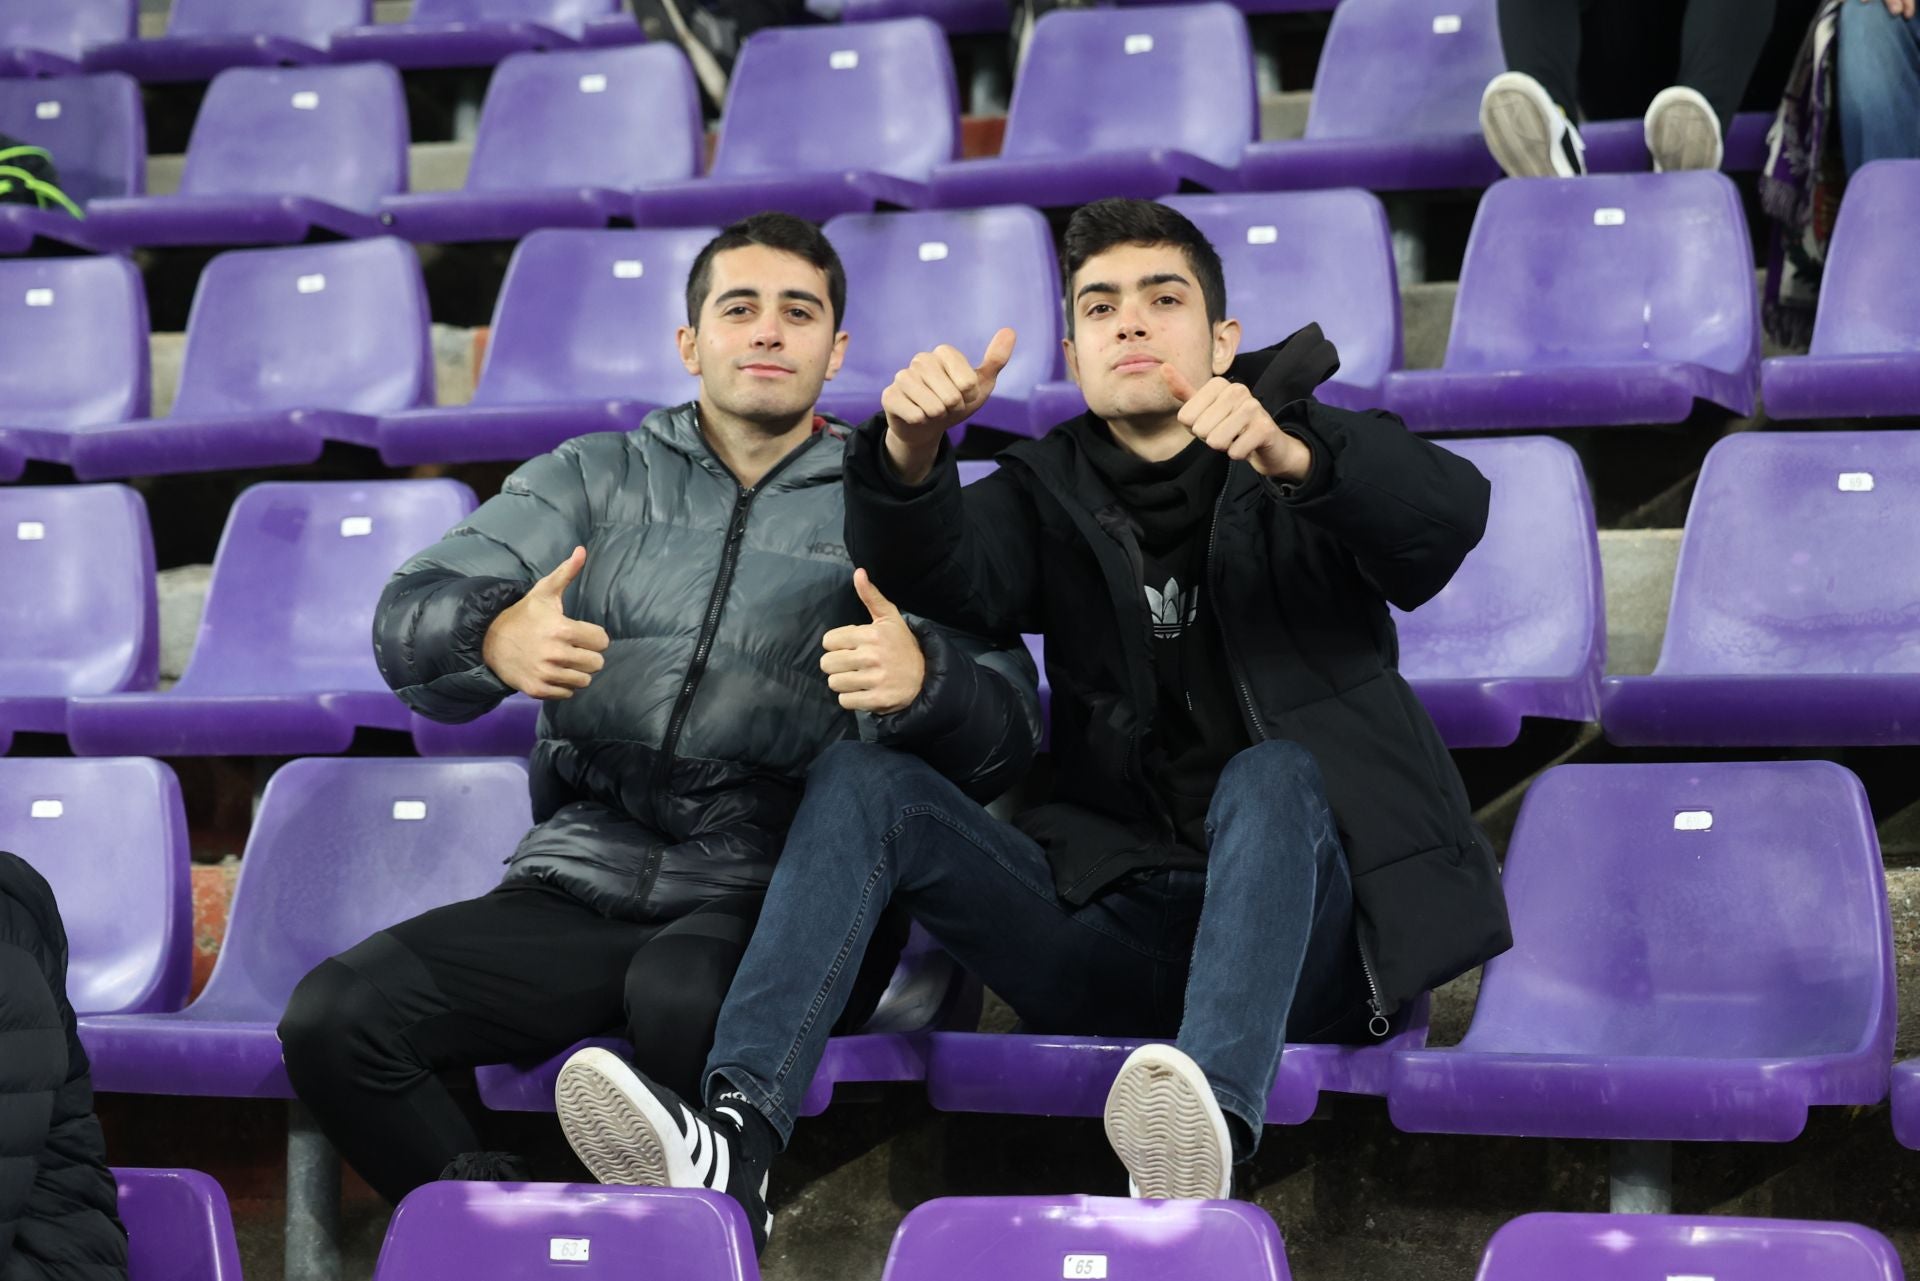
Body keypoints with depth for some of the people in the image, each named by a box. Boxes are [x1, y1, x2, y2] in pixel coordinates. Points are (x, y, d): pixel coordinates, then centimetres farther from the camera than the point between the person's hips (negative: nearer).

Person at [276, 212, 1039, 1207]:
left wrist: (923, 680, -25)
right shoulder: (593, 480, 18)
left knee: (683, 996, -38)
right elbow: (410, 619, 3)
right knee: (329, 1017, -20)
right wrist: (493, 638, -23)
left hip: (772, 896, -3)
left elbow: (1004, 740, 1)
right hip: (584, 880, 3)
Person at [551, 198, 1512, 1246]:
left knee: (1269, 775, -34)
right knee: (858, 778, -14)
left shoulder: (1313, 454, 8)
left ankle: (1214, 1127, -60)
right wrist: (909, 452, -30)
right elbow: (945, 576, -7)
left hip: (1296, 932, -3)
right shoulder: (1054, 494, 16)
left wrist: (1289, 457, -35)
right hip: (1111, 922, 3)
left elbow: (1450, 515, -15)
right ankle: (733, 1139, -35)